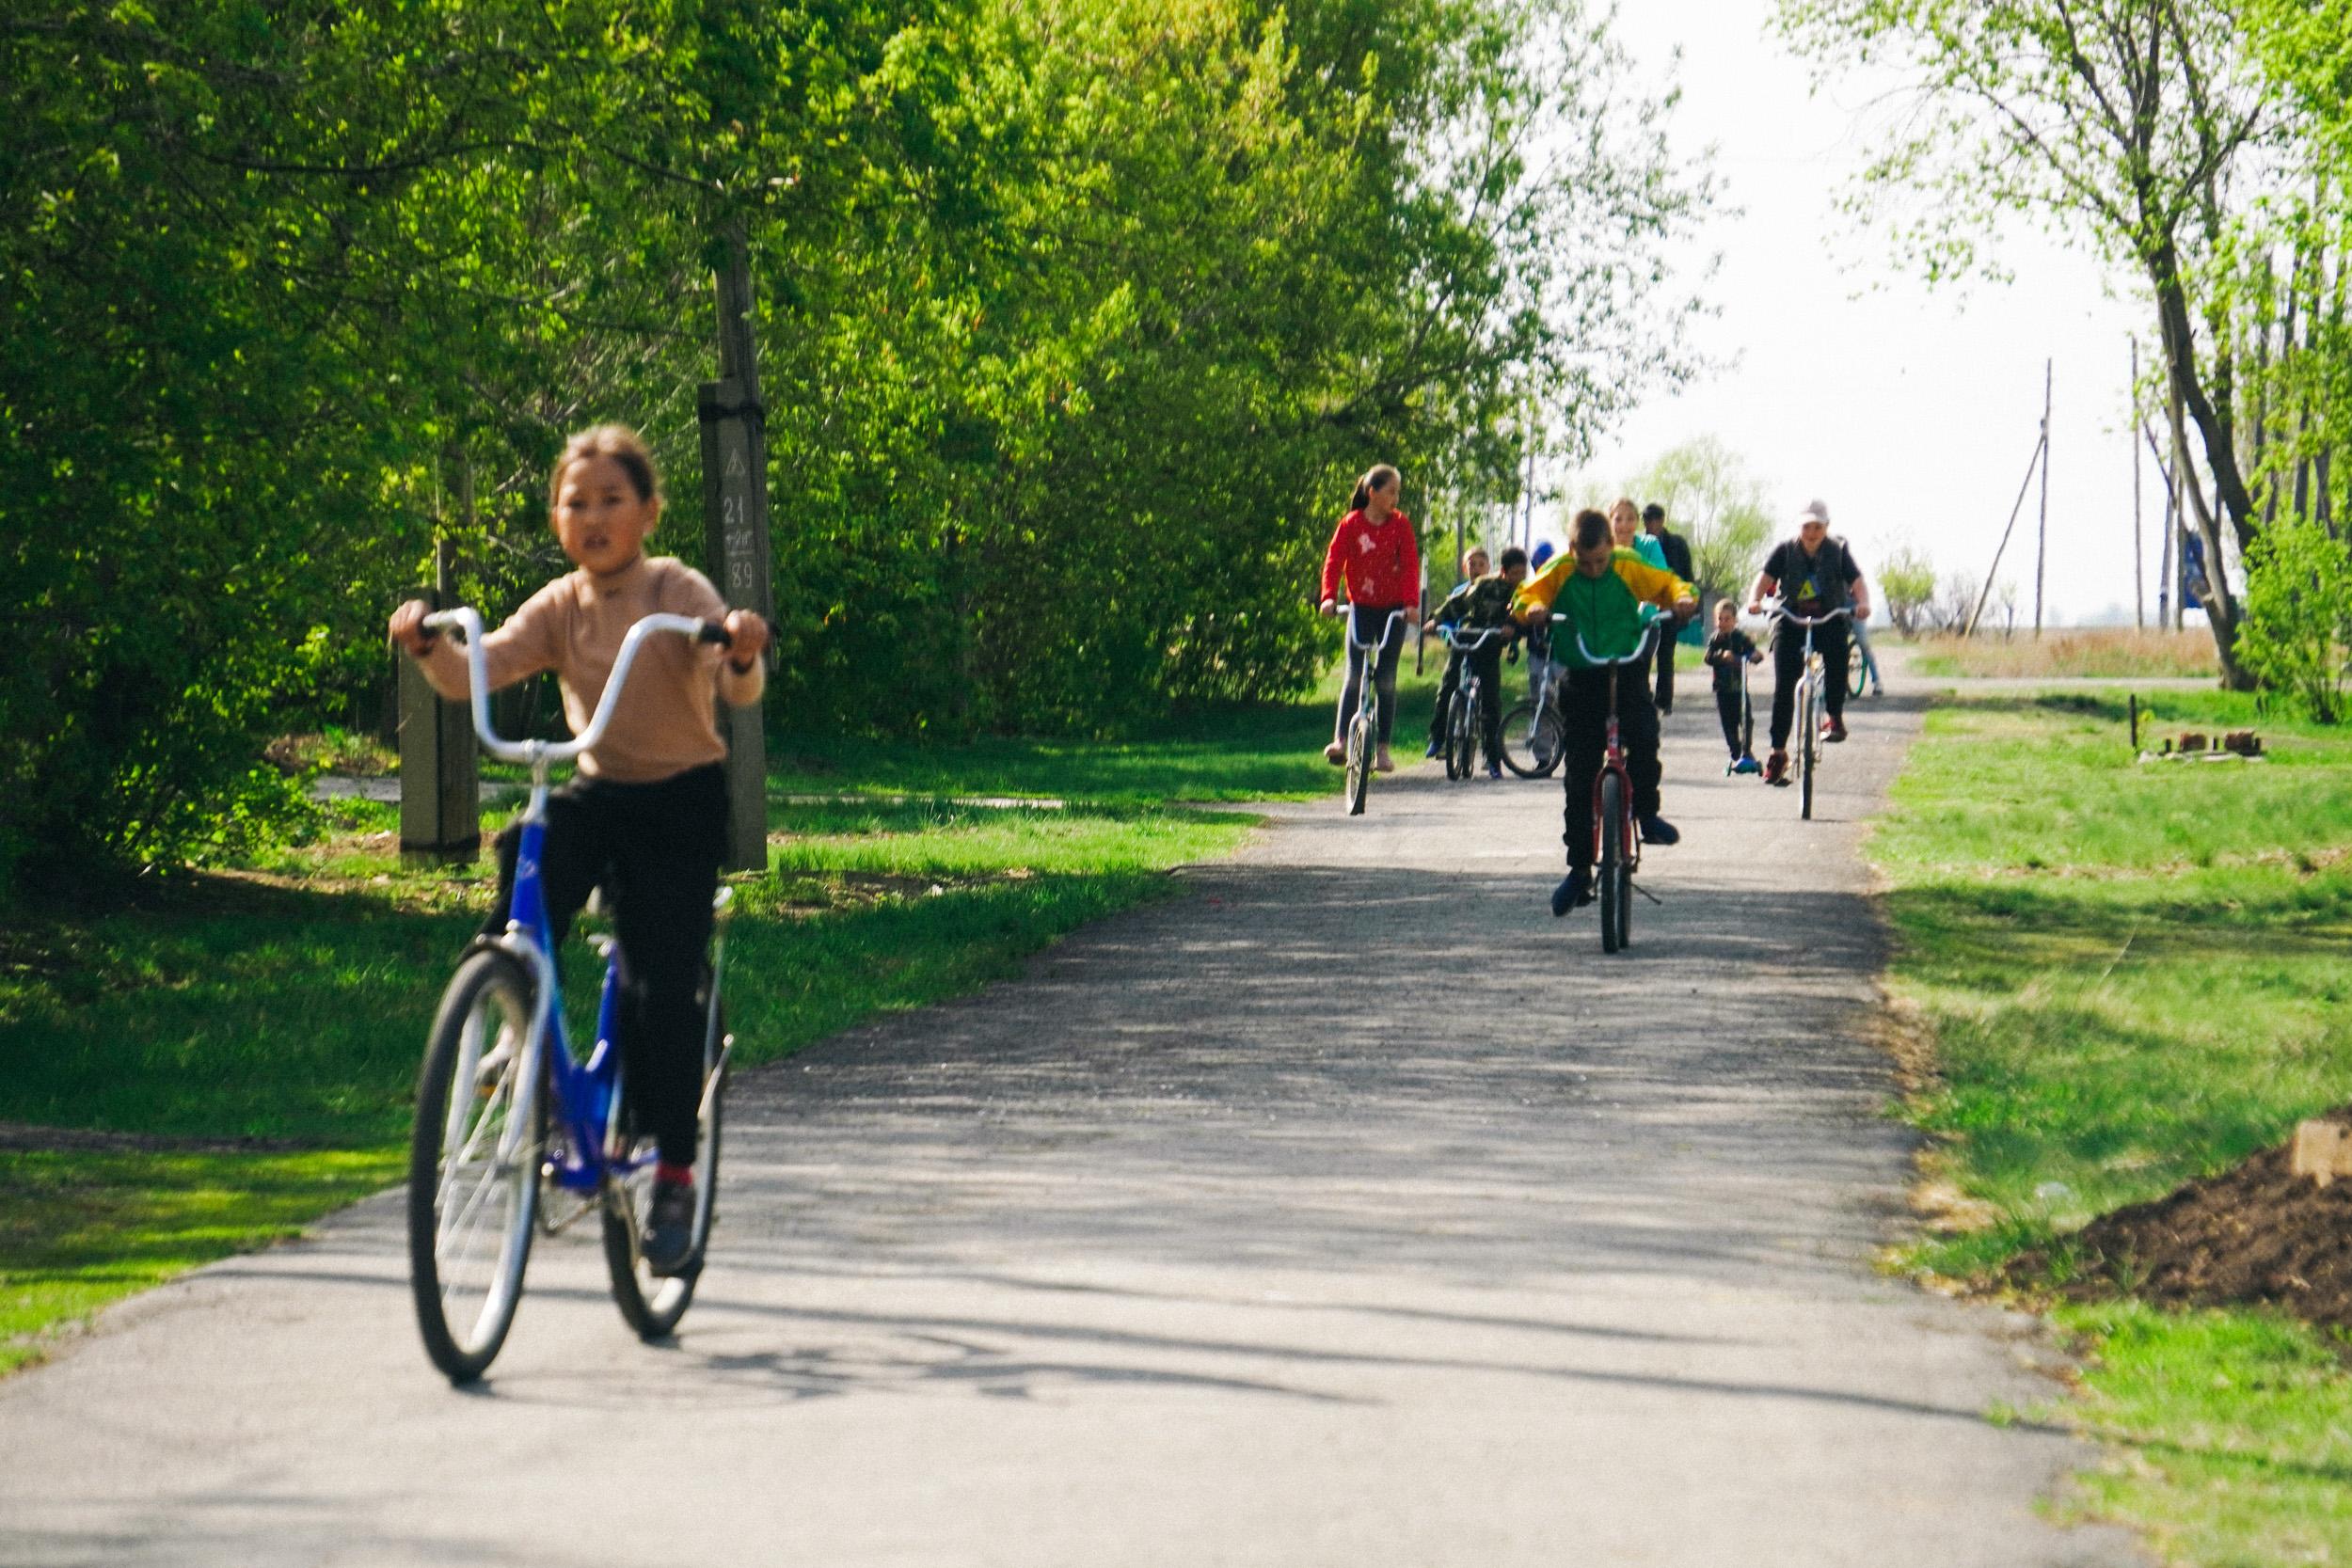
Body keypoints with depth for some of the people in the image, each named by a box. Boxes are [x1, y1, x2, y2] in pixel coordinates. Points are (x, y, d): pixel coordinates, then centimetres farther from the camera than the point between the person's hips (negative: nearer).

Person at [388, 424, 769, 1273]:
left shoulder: (678, 592, -11)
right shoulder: (558, 608, 0)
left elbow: (737, 689, -25)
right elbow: (475, 672, -12)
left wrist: (742, 653, -49)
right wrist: (427, 645, -33)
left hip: (680, 799, -4)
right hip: (600, 791, 4)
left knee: (661, 983, -11)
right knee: (528, 853, -31)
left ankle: (673, 1174, 1)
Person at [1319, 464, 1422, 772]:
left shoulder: (1401, 524, -2)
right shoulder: (1351, 524, -4)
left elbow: (1410, 564, -7)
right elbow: (1334, 560, -8)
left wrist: (1412, 601, -21)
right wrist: (1329, 596, -23)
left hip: (1393, 610, 1)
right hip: (1361, 608, -1)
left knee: (1386, 681, 1)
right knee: (1355, 677, -9)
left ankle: (1383, 750, 7)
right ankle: (1341, 741, -11)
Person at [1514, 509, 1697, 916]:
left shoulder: (1628, 569, -2)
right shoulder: (1559, 572, -2)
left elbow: (1665, 584, 4)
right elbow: (1530, 594, -4)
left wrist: (1681, 597, -19)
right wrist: (1533, 609, -27)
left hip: (1626, 672, -1)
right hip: (1580, 679, 1)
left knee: (1643, 735, -29)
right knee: (1578, 777, 1)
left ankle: (1645, 812, -4)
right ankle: (1579, 867, 9)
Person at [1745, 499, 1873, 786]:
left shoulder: (1838, 551, 4)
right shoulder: (1785, 550, 4)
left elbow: (1857, 582, -5)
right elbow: (1765, 577, -6)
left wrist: (1863, 603, -27)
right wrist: (1754, 599, -28)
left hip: (1830, 621, 0)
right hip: (1791, 622, 0)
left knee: (1837, 656, -30)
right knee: (1783, 687, -8)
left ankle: (1835, 717, -6)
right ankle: (1778, 751, -1)